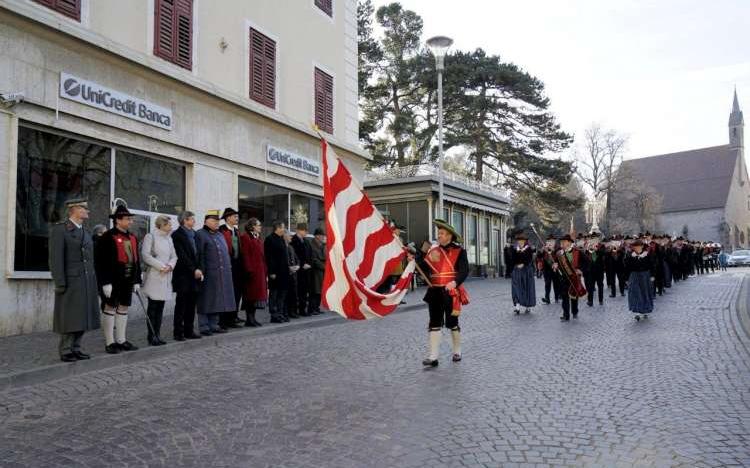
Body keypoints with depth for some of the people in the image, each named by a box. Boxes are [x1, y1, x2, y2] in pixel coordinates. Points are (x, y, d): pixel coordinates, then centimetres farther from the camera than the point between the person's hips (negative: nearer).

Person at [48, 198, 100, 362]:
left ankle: (75, 348, 16)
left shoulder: (85, 232, 16)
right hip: (71, 282, -7)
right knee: (70, 318, -2)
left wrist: (93, 281, 11)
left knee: (82, 316, 8)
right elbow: (55, 259, -12)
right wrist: (60, 283, -17)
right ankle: (65, 351, 6)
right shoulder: (59, 229, -6)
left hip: (87, 283, 7)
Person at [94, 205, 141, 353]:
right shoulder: (107, 237, -10)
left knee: (123, 308, 12)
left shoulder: (132, 238, 13)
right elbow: (100, 262, -14)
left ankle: (121, 340, 21)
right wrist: (105, 283, -18)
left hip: (128, 280, 7)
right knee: (110, 308, 1)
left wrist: (137, 281, 13)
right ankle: (110, 342, 8)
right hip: (112, 281, -7)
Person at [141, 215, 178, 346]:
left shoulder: (169, 239, 16)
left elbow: (174, 256, 16)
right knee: (153, 307, -4)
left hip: (166, 277, 6)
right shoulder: (150, 236, -3)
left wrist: (170, 266, -5)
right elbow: (145, 255, -12)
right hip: (154, 276, -6)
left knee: (160, 307, 7)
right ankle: (151, 336, 1)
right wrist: (161, 266, -13)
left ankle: (157, 335, 11)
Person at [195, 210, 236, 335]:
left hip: (222, 275, 8)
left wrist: (228, 270, 16)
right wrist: (201, 272, -18)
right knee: (206, 301, -1)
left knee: (217, 300, 12)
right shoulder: (200, 234, -5)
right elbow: (199, 256, -12)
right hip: (208, 275, -8)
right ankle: (204, 327, 6)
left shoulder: (220, 235, 19)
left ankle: (214, 325, 21)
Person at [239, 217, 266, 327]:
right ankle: (249, 319, -1)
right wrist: (249, 270, -20)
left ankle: (252, 318, 14)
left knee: (257, 293, 9)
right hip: (252, 271, -9)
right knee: (251, 294, -6)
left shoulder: (258, 238, 18)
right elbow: (245, 255, -15)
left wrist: (264, 270, 12)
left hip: (260, 271, 9)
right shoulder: (245, 237, -8)